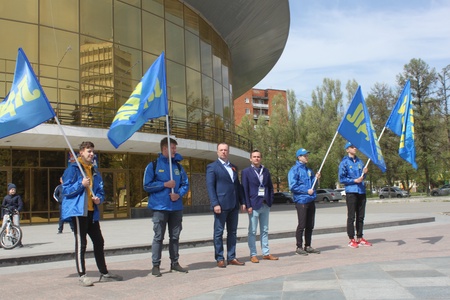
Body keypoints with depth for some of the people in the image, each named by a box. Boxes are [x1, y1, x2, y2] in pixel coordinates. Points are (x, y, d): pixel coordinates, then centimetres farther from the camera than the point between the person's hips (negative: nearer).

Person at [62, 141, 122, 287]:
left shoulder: (95, 170, 17)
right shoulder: (73, 168, -4)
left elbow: (100, 190, 21)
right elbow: (66, 190, -8)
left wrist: (99, 198, -1)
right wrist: (81, 184, -21)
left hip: (92, 211, 7)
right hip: (78, 210, -7)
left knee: (99, 242, 10)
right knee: (81, 243, -4)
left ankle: (104, 273, 19)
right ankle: (82, 275, 2)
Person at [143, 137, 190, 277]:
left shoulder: (178, 166, 11)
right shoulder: (153, 165, -2)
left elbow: (185, 184, 11)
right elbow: (147, 185, -6)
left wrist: (179, 194, -8)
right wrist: (165, 184, -12)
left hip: (176, 207, 5)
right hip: (160, 207, -5)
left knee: (175, 236, 11)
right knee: (158, 237, -1)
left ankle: (174, 263, 22)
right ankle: (155, 265, 6)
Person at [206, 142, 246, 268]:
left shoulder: (233, 167, 18)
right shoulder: (212, 167, -1)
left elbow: (238, 185, 19)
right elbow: (210, 186, -8)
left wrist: (242, 201, 11)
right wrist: (215, 204, -17)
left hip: (234, 205, 6)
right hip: (221, 205, -6)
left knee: (232, 232, 9)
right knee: (219, 233, 0)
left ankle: (231, 257, 16)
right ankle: (219, 259, 8)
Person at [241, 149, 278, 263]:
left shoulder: (266, 171, 11)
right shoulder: (246, 172, -2)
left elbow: (270, 187, 14)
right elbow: (245, 189, -6)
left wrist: (270, 201, 4)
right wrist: (248, 205, -12)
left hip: (265, 205, 5)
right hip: (254, 205, -5)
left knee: (265, 230, 11)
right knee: (252, 231, 1)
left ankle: (266, 253, 19)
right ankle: (253, 255, 7)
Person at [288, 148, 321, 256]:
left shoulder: (308, 170, 16)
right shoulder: (295, 169, -7)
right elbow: (293, 186, -14)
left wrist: (316, 178, 5)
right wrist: (306, 191, -15)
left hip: (311, 200, 7)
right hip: (301, 201, -7)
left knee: (310, 225, 11)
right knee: (302, 225, -4)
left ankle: (308, 246, 20)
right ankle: (299, 247, 5)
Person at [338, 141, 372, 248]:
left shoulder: (360, 161, 15)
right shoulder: (344, 162, -3)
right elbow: (342, 179, -7)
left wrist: (364, 173, 0)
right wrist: (354, 180, -15)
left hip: (361, 191, 6)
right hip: (351, 191, -6)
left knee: (360, 216, 10)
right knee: (351, 217, -3)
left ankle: (360, 238, 19)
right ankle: (351, 240, 3)